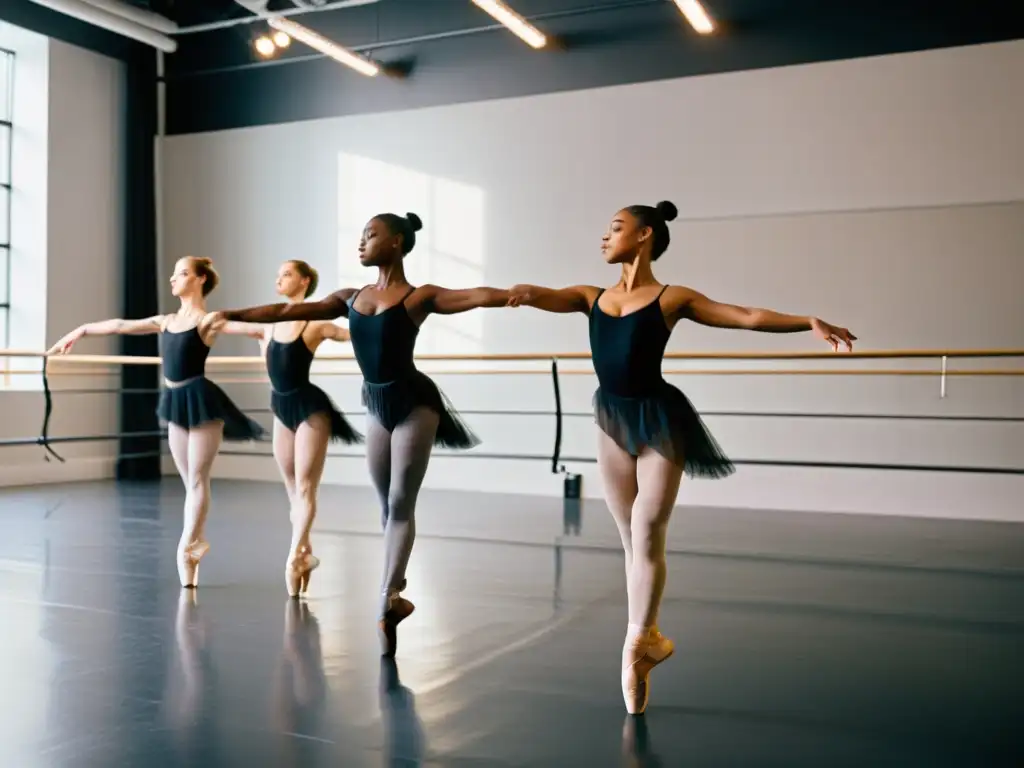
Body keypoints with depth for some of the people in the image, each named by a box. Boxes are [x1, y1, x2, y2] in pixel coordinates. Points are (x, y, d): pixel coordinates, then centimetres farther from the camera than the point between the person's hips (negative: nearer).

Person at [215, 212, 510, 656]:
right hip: (377, 405, 6)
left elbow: (473, 296, -22)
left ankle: (387, 600, -1)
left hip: (413, 403, -5)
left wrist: (515, 295, -40)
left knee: (401, 504, -3)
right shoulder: (351, 298, 9)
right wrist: (230, 315, 11)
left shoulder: (419, 297, -7)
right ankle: (393, 594, 22)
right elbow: (288, 311, 11)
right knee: (387, 505, 11)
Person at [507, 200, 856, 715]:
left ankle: (636, 644, 10)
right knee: (631, 537, 11)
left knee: (647, 534, -5)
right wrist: (524, 293, -32)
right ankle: (646, 638, 24)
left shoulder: (673, 298, -4)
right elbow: (548, 297, -8)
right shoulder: (592, 297, 9)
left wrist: (809, 322, -18)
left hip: (658, 420, -5)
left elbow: (748, 317, -7)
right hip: (612, 419, 5)